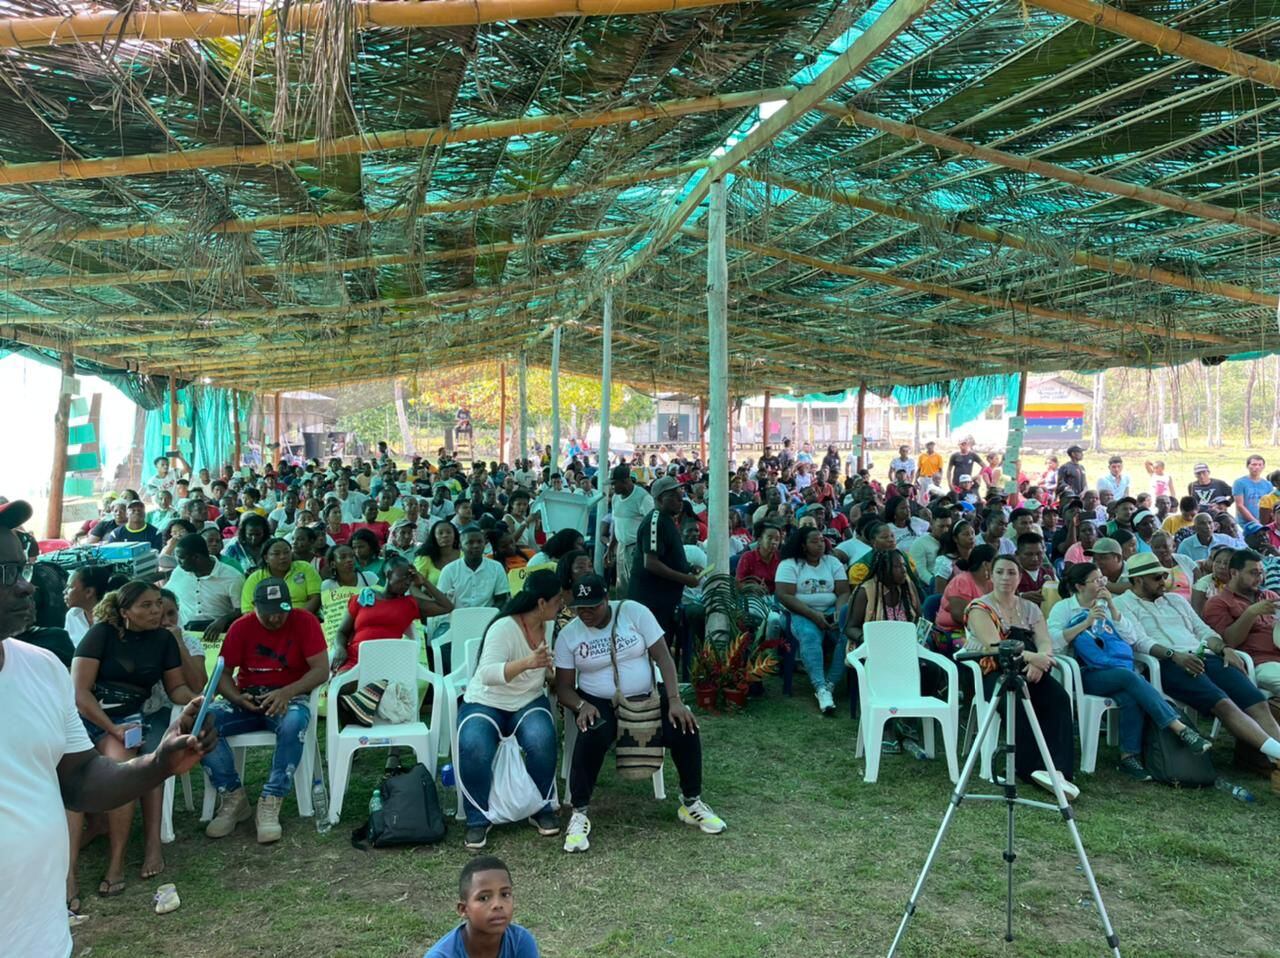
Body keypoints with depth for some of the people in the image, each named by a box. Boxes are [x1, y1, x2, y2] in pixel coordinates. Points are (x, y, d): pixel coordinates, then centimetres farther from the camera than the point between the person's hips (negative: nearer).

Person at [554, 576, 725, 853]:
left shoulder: (634, 612, -8)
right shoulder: (568, 635, -5)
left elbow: (662, 656, -9)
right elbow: (563, 687, -2)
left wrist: (674, 700, -20)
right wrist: (581, 706, -24)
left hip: (647, 696, 1)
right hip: (599, 703, -1)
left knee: (685, 729, -22)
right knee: (593, 736, -35)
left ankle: (691, 803, 3)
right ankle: (579, 813, -20)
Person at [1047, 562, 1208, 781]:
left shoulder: (1106, 604, 23)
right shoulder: (1064, 608, 8)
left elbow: (1132, 638, 12)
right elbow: (1052, 641, -11)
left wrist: (1112, 607, 4)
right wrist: (1087, 622, -11)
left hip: (1121, 670, 4)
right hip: (1089, 675, -4)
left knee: (1131, 697, -31)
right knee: (1130, 676, -33)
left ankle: (1130, 756, -25)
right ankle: (1181, 730, -33)